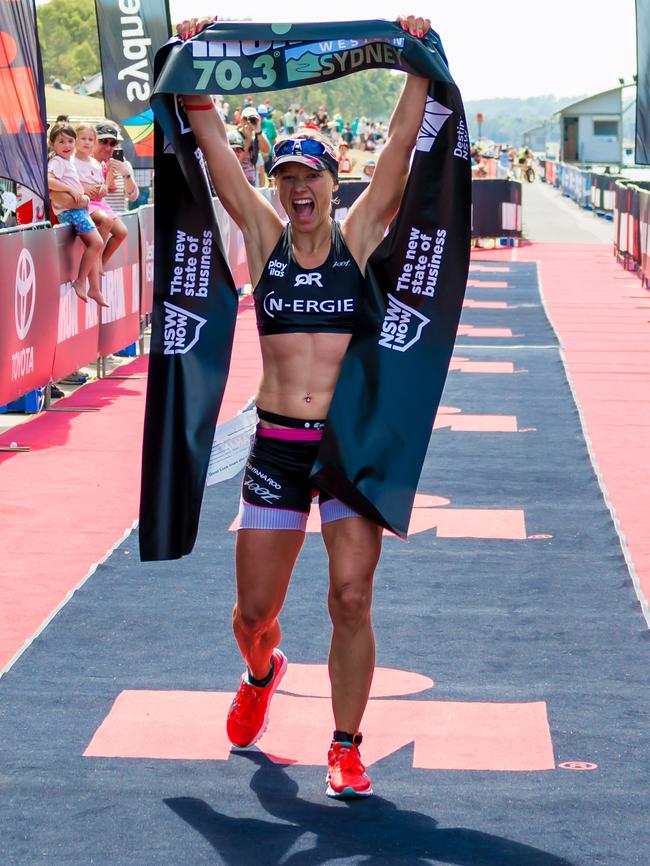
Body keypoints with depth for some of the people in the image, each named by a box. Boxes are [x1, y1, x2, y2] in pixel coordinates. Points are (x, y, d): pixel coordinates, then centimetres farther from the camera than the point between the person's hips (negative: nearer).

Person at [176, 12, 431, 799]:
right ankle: (262, 673, 44)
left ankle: (345, 748, 7)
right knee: (253, 613, 8)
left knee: (351, 599, -7)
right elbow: (212, 145, 1)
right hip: (276, 445, 2)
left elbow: (402, 142, -5)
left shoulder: (360, 238, 2)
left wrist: (420, 60, -11)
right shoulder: (263, 238, 4)